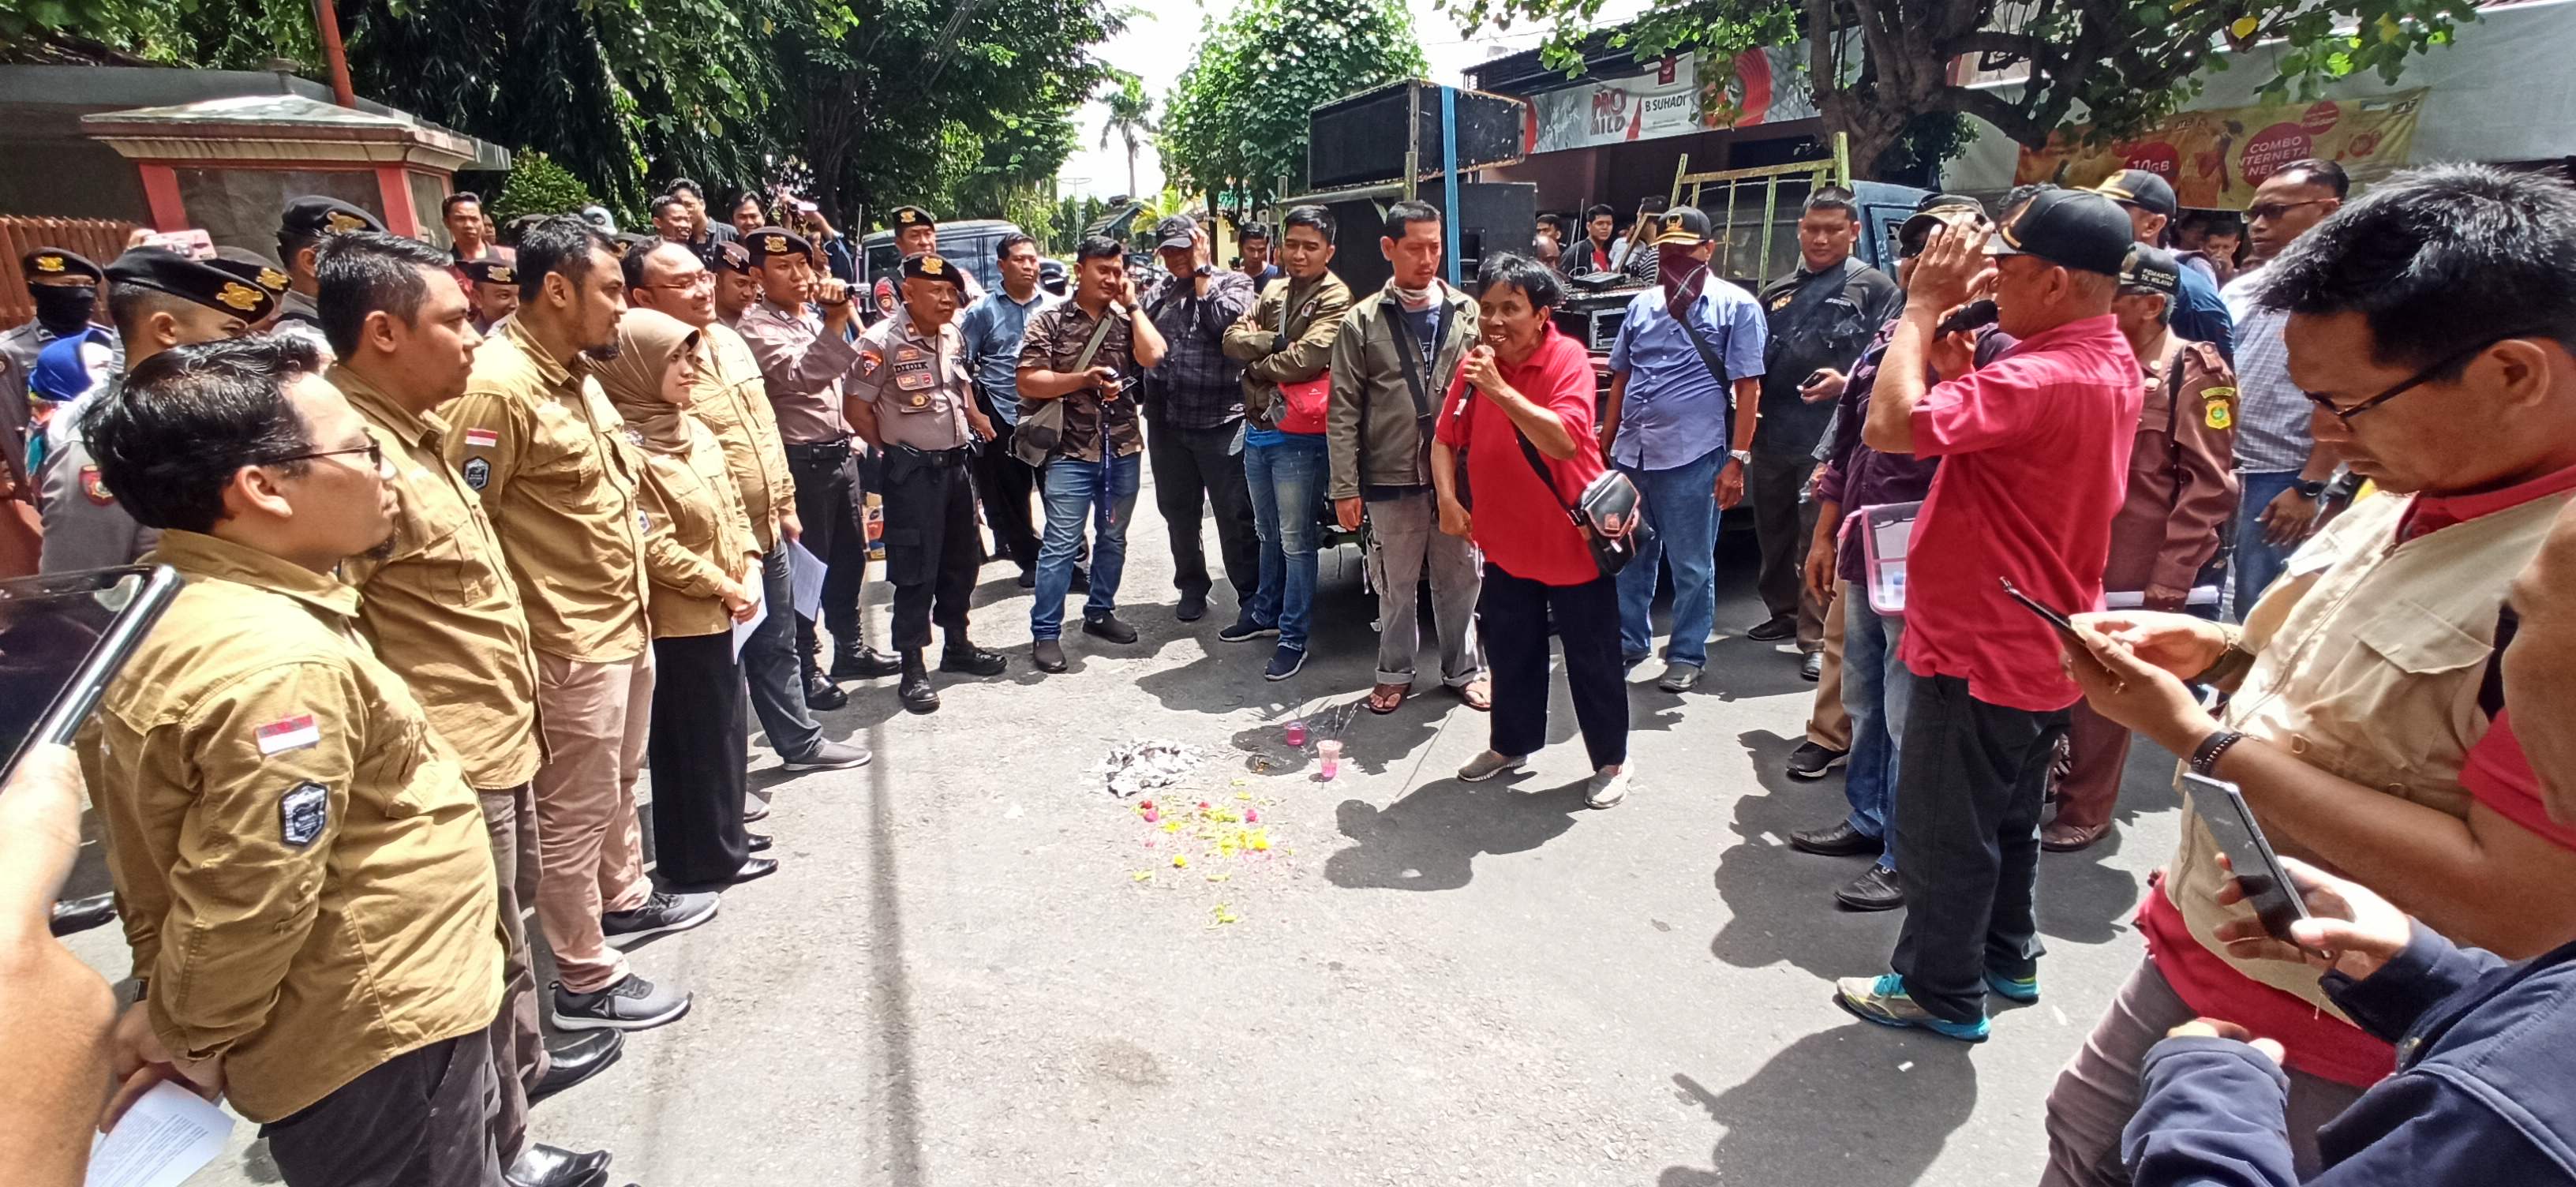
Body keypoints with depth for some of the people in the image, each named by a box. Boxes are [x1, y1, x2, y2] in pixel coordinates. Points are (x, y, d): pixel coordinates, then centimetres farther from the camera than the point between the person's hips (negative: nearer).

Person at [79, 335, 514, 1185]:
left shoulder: (170, 611, 2)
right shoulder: (279, 665, -30)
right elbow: (243, 913, -26)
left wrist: (169, 1010, 13)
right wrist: (190, 1042, -8)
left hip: (350, 1024, 9)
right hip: (378, 1045, -9)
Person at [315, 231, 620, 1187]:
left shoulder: (412, 433, 8)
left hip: (496, 740, 10)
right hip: (449, 764, -10)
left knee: (506, 924, 27)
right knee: (480, 959, 8)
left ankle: (525, 1060, 49)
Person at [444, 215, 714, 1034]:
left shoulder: (579, 374, 9)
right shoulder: (498, 388, -21)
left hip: (625, 621, 9)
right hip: (569, 641, -9)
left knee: (619, 784, 25)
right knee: (576, 812, 4)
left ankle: (624, 899, 45)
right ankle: (585, 981, 18)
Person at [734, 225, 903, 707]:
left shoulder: (813, 320, 15)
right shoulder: (756, 326, -12)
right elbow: (800, 375, -28)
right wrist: (836, 322, -34)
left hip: (841, 453, 8)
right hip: (803, 462, -8)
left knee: (850, 557, 17)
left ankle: (851, 650, 31)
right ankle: (804, 671, 10)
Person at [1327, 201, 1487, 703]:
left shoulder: (1467, 313, 4)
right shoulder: (1362, 321, -1)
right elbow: (1343, 411, -2)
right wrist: (1345, 487, -6)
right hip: (1391, 479, -1)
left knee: (1459, 578, 13)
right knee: (1397, 585, 10)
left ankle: (1463, 669, 30)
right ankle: (1395, 673, 28)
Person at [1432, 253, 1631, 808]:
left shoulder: (1569, 361, -19)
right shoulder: (1475, 364, -1)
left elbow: (1564, 440, -33)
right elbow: (1445, 439, 3)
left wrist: (1499, 389, -37)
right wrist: (1448, 498, -12)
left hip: (1572, 541, -5)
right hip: (1506, 541, 6)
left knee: (1591, 658, 8)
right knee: (1511, 651, 20)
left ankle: (1611, 761, 26)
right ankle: (1511, 743, 40)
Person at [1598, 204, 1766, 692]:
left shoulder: (1736, 306, -2)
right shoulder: (1641, 305, 13)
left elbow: (1748, 387, -6)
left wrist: (1737, 459, -13)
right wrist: (1604, 446, 13)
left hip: (1693, 456, -5)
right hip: (1630, 454, 5)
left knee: (1691, 566, 5)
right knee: (1629, 559, 14)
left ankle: (1687, 655, 17)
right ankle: (1628, 642, 28)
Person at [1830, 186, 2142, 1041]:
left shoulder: (2042, 378, -28)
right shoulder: (2111, 362, 6)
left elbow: (1890, 425, -35)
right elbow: (1993, 421, 12)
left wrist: (1925, 304, -23)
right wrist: (1958, 361, -5)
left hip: (1979, 649, -10)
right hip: (2039, 646, 10)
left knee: (1942, 832, 6)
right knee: (2008, 816, 25)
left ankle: (1941, 992, 22)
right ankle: (2008, 956, 42)